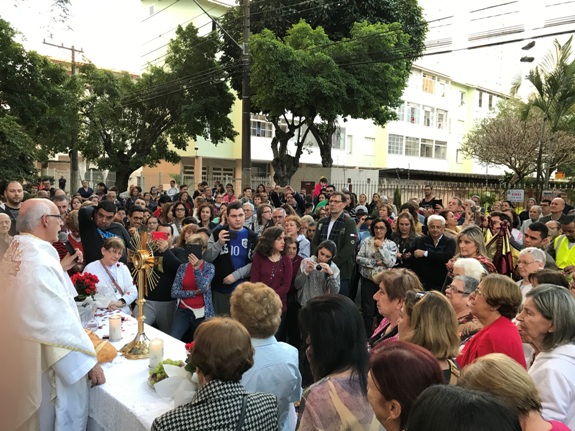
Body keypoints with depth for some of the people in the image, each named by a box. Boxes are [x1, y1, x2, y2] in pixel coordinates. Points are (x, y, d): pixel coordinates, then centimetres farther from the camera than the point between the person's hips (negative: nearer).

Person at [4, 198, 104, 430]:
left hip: (23, 354, 10)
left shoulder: (16, 251, 3)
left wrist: (61, 268, 13)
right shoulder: (40, 259, -27)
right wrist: (90, 360, -22)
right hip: (49, 361, -10)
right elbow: (60, 321, -28)